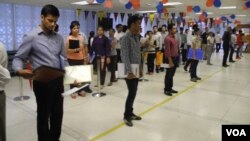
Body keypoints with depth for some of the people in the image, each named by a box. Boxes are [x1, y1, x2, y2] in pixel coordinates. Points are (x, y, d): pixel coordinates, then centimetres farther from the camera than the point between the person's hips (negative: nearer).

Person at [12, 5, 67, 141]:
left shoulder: (59, 38, 8)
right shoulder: (31, 37, -7)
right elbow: (18, 58, -6)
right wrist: (20, 70, -28)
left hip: (58, 81, 5)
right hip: (42, 82, -5)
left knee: (58, 113, 16)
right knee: (43, 114, 10)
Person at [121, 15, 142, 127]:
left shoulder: (136, 37, 12)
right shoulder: (126, 38, -15)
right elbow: (125, 56, -22)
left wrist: (140, 68, 17)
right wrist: (129, 71, -27)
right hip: (130, 71, -8)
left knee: (133, 93, 14)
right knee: (132, 93, -4)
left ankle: (130, 113, 28)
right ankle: (126, 116, 12)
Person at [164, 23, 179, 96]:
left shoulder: (174, 37, 13)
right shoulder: (168, 38, -15)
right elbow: (167, 51, -19)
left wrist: (177, 58, 15)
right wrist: (170, 61, -21)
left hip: (176, 58, 9)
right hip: (171, 58, -9)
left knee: (172, 74, 14)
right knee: (168, 74, -1)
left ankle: (170, 88, 24)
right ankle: (166, 89, 8)